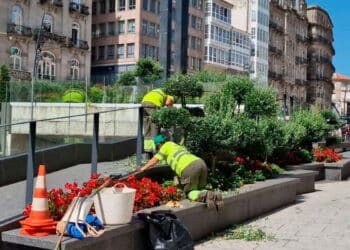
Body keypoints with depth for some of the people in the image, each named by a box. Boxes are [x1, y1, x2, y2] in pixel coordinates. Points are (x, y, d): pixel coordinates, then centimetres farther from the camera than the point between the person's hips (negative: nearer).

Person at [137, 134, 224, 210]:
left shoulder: (166, 146, 18)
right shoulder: (179, 146, 37)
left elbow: (154, 160, 20)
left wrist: (143, 168, 34)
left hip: (189, 168, -7)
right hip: (201, 162, 7)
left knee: (191, 192, 5)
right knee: (199, 190, 17)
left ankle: (205, 195, -25)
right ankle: (214, 195, -11)